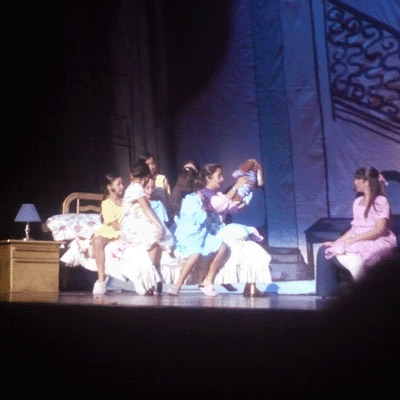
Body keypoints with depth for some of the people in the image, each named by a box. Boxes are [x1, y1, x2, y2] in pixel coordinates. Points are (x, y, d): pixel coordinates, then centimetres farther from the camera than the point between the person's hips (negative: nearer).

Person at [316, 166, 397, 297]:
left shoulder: (380, 201, -5)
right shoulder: (357, 202, 18)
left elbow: (379, 230, -15)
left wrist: (354, 239, -19)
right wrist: (337, 242, 4)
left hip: (378, 242, -8)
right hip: (358, 241, 8)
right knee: (324, 250, -15)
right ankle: (326, 294, -16)